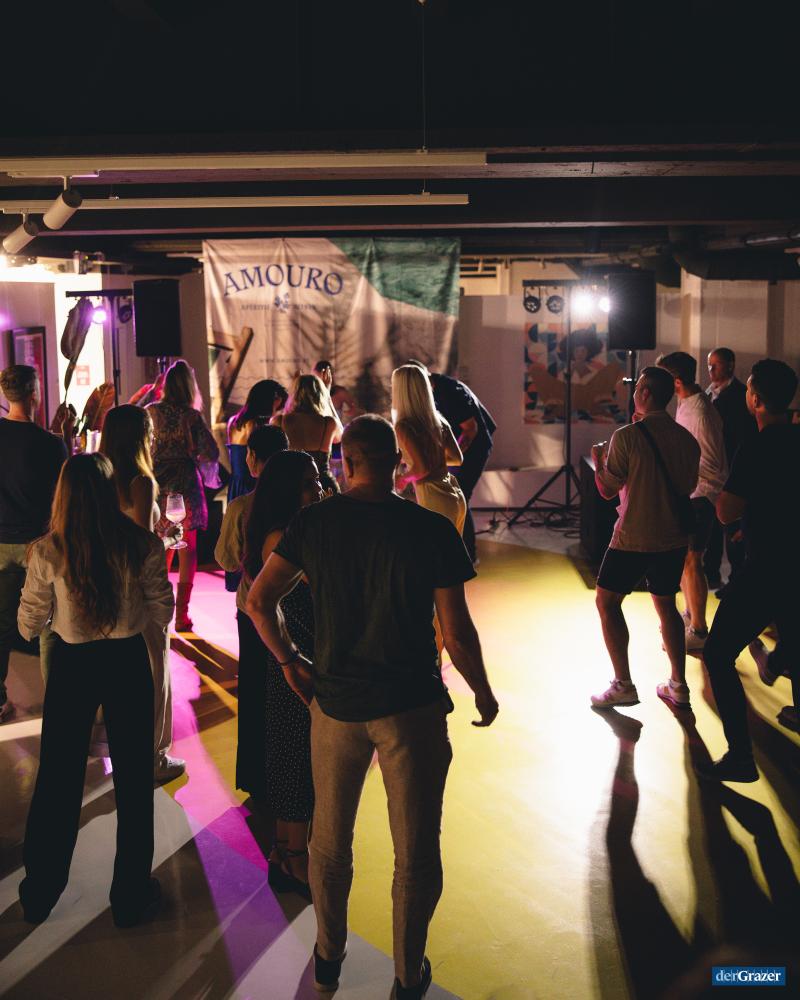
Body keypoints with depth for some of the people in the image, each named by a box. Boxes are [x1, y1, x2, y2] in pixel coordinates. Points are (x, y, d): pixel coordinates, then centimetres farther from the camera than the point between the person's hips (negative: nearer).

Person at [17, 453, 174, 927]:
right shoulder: (143, 545, -15)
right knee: (133, 778, 14)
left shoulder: (47, 552, -15)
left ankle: (40, 892, 34)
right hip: (128, 662, 0)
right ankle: (131, 895, 26)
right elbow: (163, 612, -4)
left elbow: (30, 623, -4)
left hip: (72, 665, 1)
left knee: (58, 778, 18)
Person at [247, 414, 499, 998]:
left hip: (335, 703, 3)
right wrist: (483, 692, 5)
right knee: (416, 854, 14)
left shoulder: (314, 522, -5)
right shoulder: (432, 530, -12)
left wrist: (288, 660, 8)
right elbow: (457, 632, -11)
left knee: (330, 844, 22)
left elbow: (259, 600, -5)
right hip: (411, 708, -2)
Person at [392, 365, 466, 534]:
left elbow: (421, 468, -21)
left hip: (435, 501, -7)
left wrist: (403, 477, -2)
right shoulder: (438, 420, 6)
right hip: (456, 496, 7)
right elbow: (457, 458, 11)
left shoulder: (403, 427, -13)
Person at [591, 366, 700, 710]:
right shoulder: (686, 438, 1)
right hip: (674, 539, 6)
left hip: (633, 539, -6)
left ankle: (623, 685, 6)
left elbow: (607, 490, -10)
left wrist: (597, 460, 11)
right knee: (665, 605, 20)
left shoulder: (627, 436, -15)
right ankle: (678, 685, 21)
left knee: (607, 603, 8)